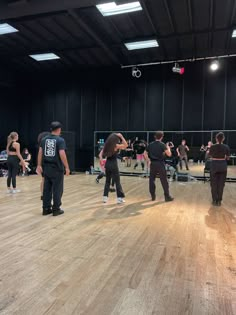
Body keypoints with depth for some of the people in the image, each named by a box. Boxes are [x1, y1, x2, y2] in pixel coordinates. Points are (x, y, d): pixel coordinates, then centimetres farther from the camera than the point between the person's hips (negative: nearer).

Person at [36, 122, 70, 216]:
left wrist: (39, 165, 14)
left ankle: (46, 209, 19)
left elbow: (40, 152, 8)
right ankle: (56, 209, 10)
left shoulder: (44, 139, 7)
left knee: (47, 189, 12)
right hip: (57, 168, -6)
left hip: (46, 167, 6)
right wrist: (67, 167, -12)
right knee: (57, 189, 4)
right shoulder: (60, 140, -10)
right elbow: (62, 154, -18)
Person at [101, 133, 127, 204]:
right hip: (113, 165, -6)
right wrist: (121, 136, -2)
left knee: (107, 181, 15)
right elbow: (125, 145, 0)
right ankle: (120, 198, 5)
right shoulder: (116, 146, -9)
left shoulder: (107, 146, 8)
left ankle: (105, 197, 17)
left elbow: (101, 154, 8)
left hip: (107, 164, 6)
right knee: (117, 182, 2)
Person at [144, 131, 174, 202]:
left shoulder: (150, 144, 6)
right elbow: (169, 154, -11)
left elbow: (145, 154, 7)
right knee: (164, 181, 3)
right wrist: (168, 148, 6)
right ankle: (167, 196, 9)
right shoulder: (162, 144, -7)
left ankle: (153, 196, 16)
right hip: (160, 163, -4)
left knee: (152, 179, 12)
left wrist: (149, 160, 12)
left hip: (153, 164, 4)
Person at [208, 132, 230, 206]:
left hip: (214, 166, -1)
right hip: (223, 166, 1)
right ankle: (219, 201, 14)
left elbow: (210, 156, 6)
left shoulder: (212, 146, -8)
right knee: (221, 184, 9)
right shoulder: (226, 147, -6)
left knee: (214, 184, 9)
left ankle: (214, 200, 12)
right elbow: (228, 158, 3)